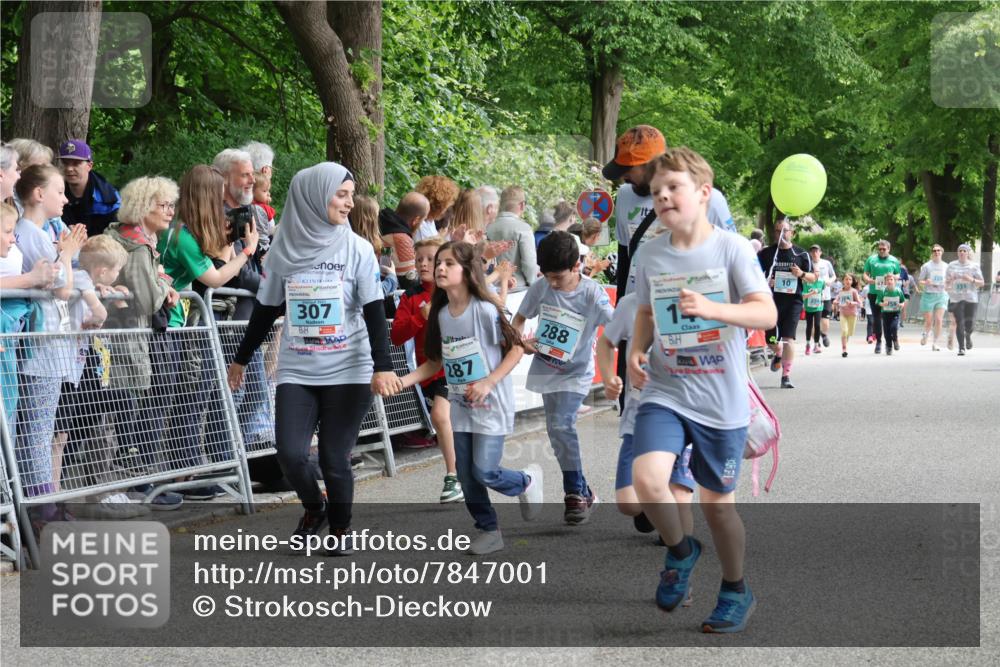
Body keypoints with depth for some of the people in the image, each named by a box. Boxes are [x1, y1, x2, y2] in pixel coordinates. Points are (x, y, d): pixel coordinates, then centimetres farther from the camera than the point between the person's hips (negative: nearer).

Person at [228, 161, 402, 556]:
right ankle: (314, 509, 22)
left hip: (347, 373, -2)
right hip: (296, 372, 2)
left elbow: (374, 313, -5)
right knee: (290, 454, -9)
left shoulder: (358, 249, -2)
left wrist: (383, 367, -15)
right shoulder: (283, 249, 2)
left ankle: (341, 528, 21)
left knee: (334, 458, -3)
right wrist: (242, 358, 19)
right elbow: (266, 309, 13)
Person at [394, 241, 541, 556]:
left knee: (484, 472, -9)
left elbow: (516, 349, -12)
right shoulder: (440, 314, 3)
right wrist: (404, 381, -3)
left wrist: (488, 382, -21)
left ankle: (526, 481, 22)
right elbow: (436, 362, 10)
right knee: (466, 475, 5)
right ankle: (488, 530, 21)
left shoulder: (485, 310, -16)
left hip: (491, 404, -6)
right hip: (461, 407, 6)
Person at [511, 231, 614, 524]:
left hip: (576, 373, -5)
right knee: (557, 430, 10)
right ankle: (581, 491, 26)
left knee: (561, 425, -20)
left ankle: (575, 493, -6)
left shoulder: (592, 294, -19)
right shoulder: (540, 287, -7)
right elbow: (520, 318, 6)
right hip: (547, 367, 5)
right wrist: (520, 338, -14)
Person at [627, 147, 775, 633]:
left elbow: (767, 314, -15)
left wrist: (711, 308, -31)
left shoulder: (731, 248, -9)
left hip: (722, 400, -2)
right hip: (664, 392, 3)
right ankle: (680, 551, 9)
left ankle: (735, 591, 33)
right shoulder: (650, 255, 3)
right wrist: (636, 351, -2)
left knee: (717, 503, 7)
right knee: (646, 478, -21)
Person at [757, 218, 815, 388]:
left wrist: (801, 274, -12)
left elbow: (813, 277, 9)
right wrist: (764, 282, -11)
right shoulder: (766, 253, 4)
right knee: (771, 339, 6)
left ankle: (786, 376, -8)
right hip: (772, 300, 1)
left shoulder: (801, 254, 4)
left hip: (793, 300, -1)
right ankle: (778, 354, 43)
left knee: (788, 338, -13)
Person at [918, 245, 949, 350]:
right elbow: (920, 281, 4)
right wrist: (926, 282, -18)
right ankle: (925, 335, 33)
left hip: (941, 295, 1)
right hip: (928, 294, -1)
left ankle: (935, 343, 0)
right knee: (928, 321, 1)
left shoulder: (946, 266, 8)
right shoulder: (926, 266, 1)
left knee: (939, 320, -9)